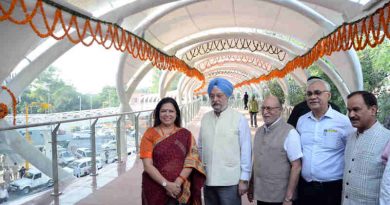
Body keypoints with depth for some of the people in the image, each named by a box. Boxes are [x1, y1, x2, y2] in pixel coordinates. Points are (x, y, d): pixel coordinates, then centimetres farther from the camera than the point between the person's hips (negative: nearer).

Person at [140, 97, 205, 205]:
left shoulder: (185, 135, 1)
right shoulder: (150, 134, -3)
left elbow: (191, 162, -5)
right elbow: (147, 165, -9)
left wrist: (177, 183, -17)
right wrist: (166, 184, -18)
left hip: (180, 191, 1)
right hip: (155, 190, -1)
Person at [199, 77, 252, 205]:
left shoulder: (239, 119, -7)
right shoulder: (205, 118, 5)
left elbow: (245, 150, -6)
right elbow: (200, 147, 10)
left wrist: (244, 179, -6)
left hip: (230, 181, -4)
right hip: (208, 180, 4)